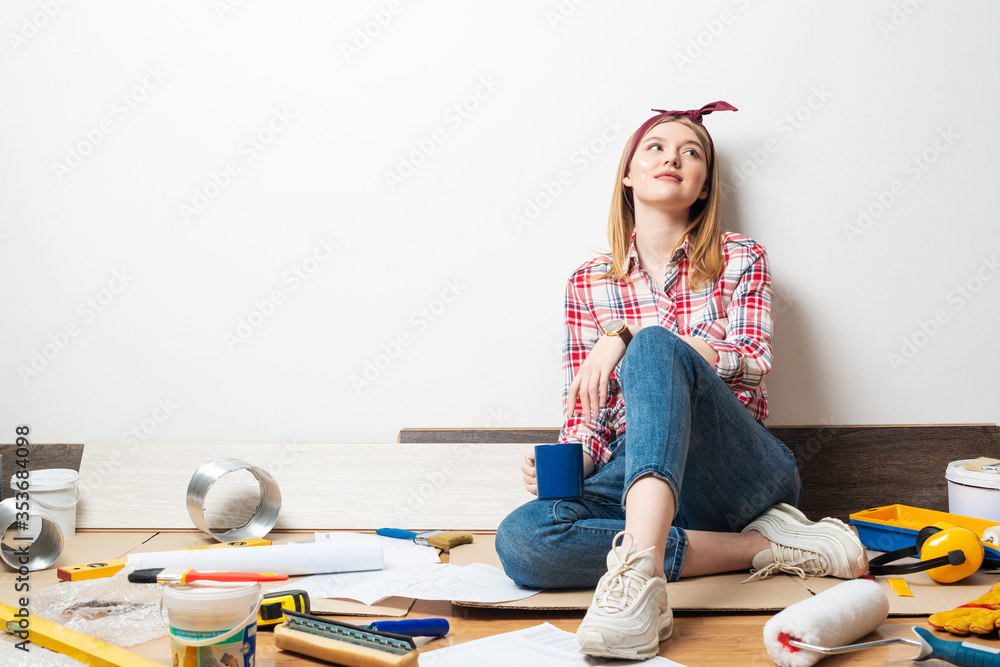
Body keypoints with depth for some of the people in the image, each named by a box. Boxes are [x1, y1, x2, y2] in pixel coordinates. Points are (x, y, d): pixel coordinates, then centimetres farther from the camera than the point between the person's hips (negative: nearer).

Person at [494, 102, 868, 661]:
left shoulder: (741, 260, 10)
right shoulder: (589, 283, 14)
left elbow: (751, 364, -6)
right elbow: (588, 412, 12)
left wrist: (628, 333, -16)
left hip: (740, 470, -2)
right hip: (631, 477, 3)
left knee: (656, 347, -32)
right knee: (520, 539, -30)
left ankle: (638, 572, -53)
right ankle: (761, 546, -24)